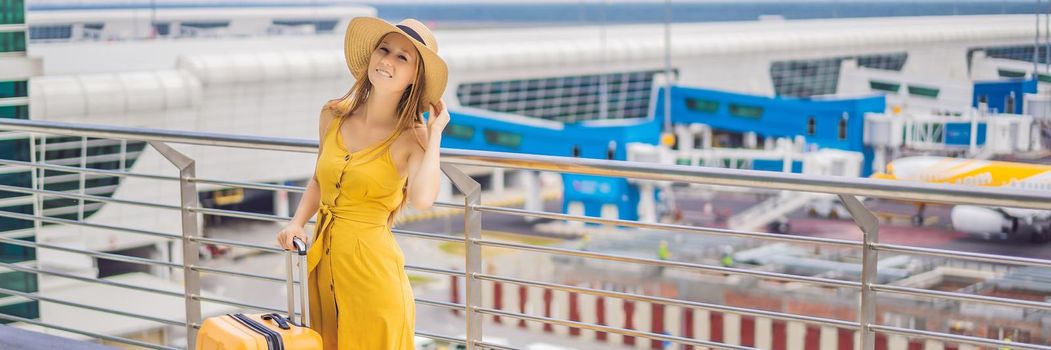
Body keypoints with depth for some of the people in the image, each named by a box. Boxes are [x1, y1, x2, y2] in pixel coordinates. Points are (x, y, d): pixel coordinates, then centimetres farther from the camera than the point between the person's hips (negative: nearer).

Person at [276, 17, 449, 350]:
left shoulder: (411, 137, -11)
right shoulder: (333, 115, 2)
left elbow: (421, 199, -31)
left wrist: (435, 132, -20)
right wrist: (297, 223, 1)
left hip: (372, 262, -5)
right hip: (322, 260, 5)